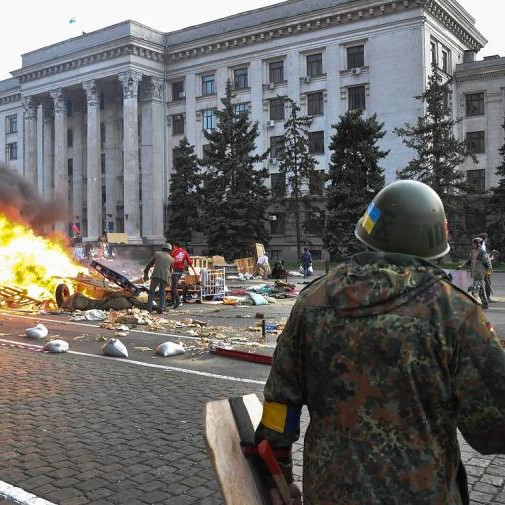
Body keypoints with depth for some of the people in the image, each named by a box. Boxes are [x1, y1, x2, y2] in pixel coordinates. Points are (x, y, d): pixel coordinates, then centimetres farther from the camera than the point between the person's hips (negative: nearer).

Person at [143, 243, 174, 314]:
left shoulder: (157, 254, 19)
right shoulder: (171, 259, 21)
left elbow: (149, 264, 22)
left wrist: (146, 273, 33)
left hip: (156, 275, -1)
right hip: (165, 276, 1)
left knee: (151, 292, 9)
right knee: (162, 292, 18)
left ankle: (149, 310, 1)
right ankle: (161, 309, 11)